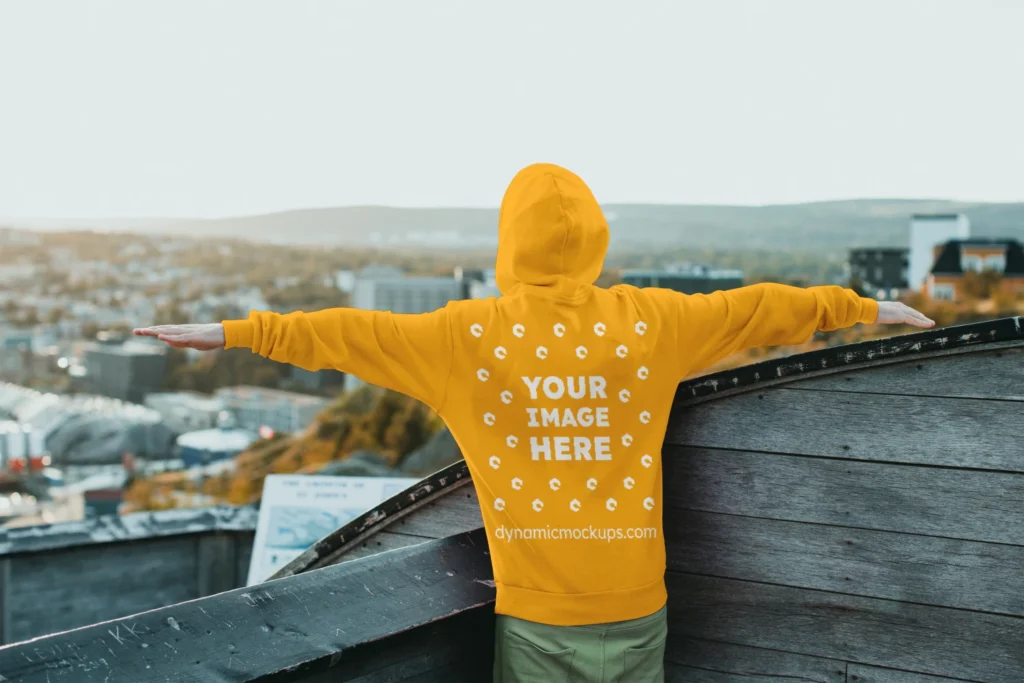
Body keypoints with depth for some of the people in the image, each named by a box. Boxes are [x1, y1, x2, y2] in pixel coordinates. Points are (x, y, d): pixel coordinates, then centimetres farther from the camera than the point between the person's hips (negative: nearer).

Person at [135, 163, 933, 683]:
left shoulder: (469, 335, -6)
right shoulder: (650, 322, -2)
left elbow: (353, 333, 1)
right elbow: (755, 308, 10)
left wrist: (236, 332, 12)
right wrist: (861, 308, 24)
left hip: (536, 614, -1)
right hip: (635, 606, 2)